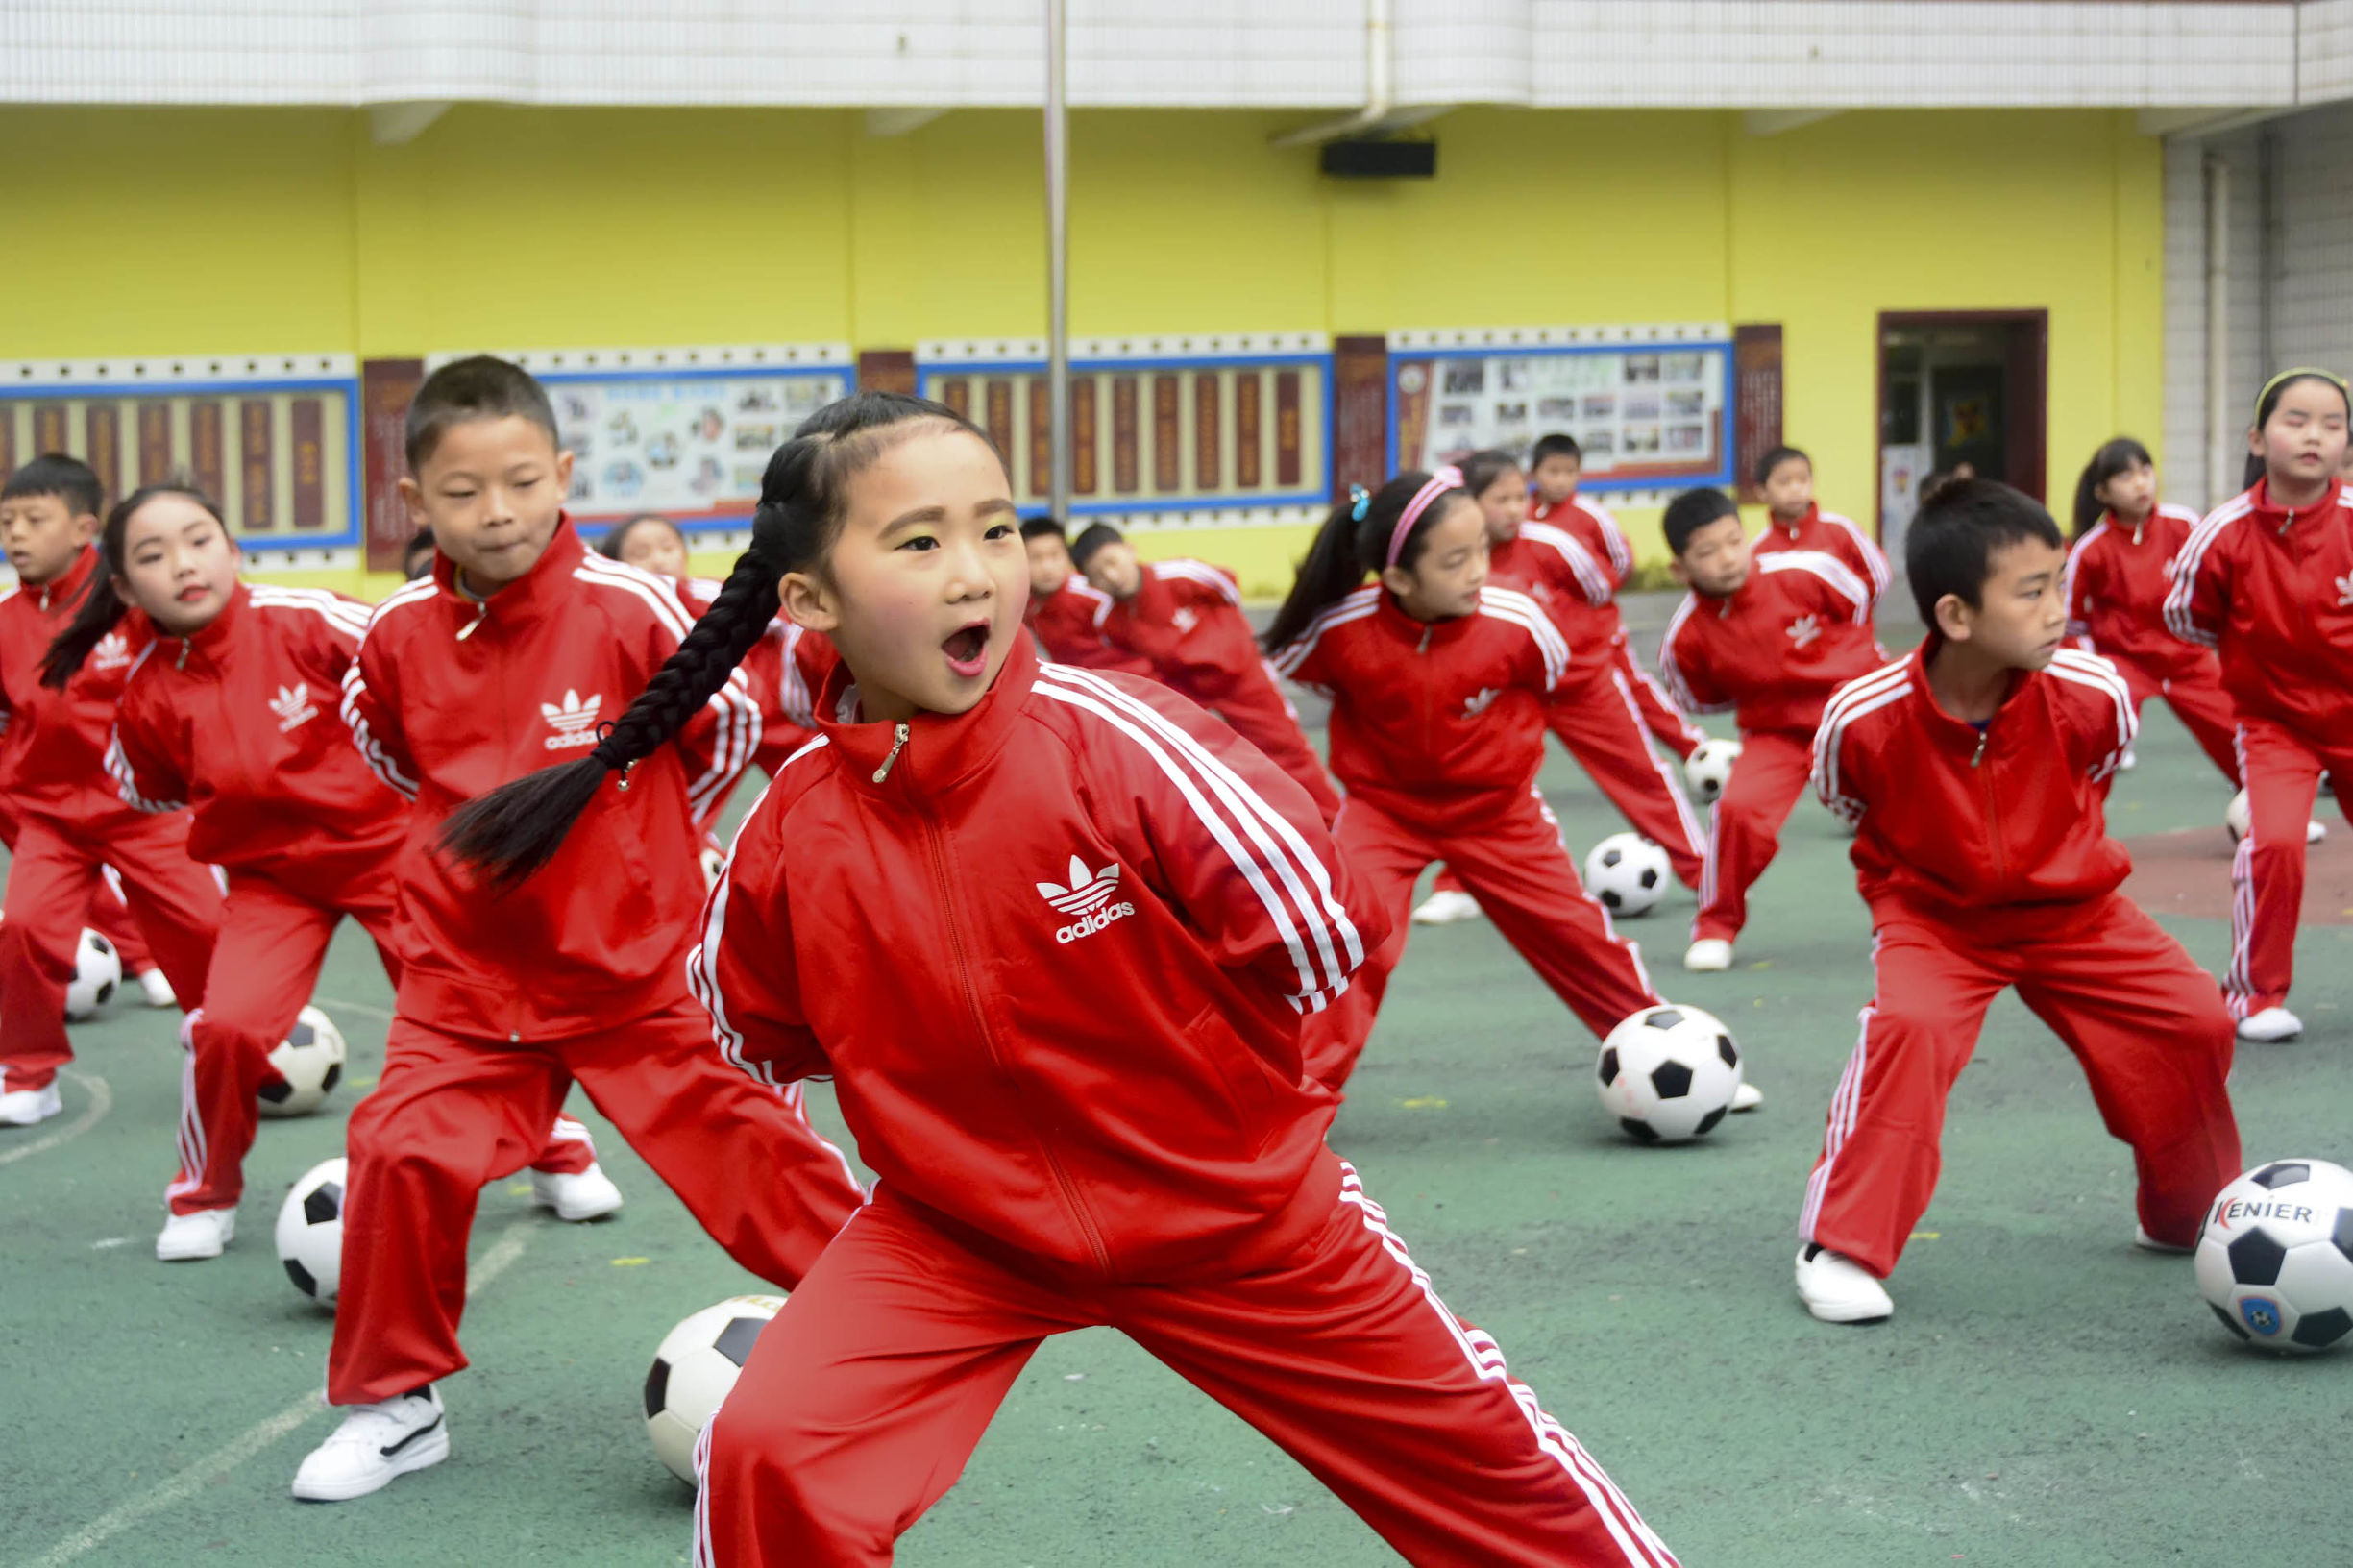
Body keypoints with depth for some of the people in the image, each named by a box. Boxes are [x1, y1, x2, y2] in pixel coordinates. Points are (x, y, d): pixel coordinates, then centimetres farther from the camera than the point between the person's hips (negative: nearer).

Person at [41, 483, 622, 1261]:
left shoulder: (300, 620, -21)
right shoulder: (147, 694, -12)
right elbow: (150, 792, 7)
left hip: (389, 841, -1)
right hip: (272, 874, 1)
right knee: (225, 1026, -19)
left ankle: (561, 1158, 26)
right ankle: (204, 1198, 8)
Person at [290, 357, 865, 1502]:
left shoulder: (629, 609, -16)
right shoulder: (400, 636, -6)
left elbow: (729, 724, 1)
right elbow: (379, 738, 18)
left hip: (638, 965, -2)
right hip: (467, 975, 3)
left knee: (743, 1141, 0)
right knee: (401, 1153, -9)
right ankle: (395, 1404, 10)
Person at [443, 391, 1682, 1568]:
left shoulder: (1112, 738, -24)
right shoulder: (789, 836, -14)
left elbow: (1317, 929, -19)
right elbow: (754, 1036, 6)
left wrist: (1183, 1058, -6)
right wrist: (928, 1071, 0)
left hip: (1231, 1207, -1)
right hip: (958, 1234, 1)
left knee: (1470, 1448, 11)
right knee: (766, 1456, -17)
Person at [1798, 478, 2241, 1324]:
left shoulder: (2091, 694, -21)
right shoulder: (1864, 720, -26)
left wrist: (2062, 862, 12)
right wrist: (1898, 894, 3)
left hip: (2071, 910, 3)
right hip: (1933, 917, -3)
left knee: (2193, 1022, -5)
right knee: (1907, 1027, -30)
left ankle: (2190, 1220, 23)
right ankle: (1840, 1249, -17)